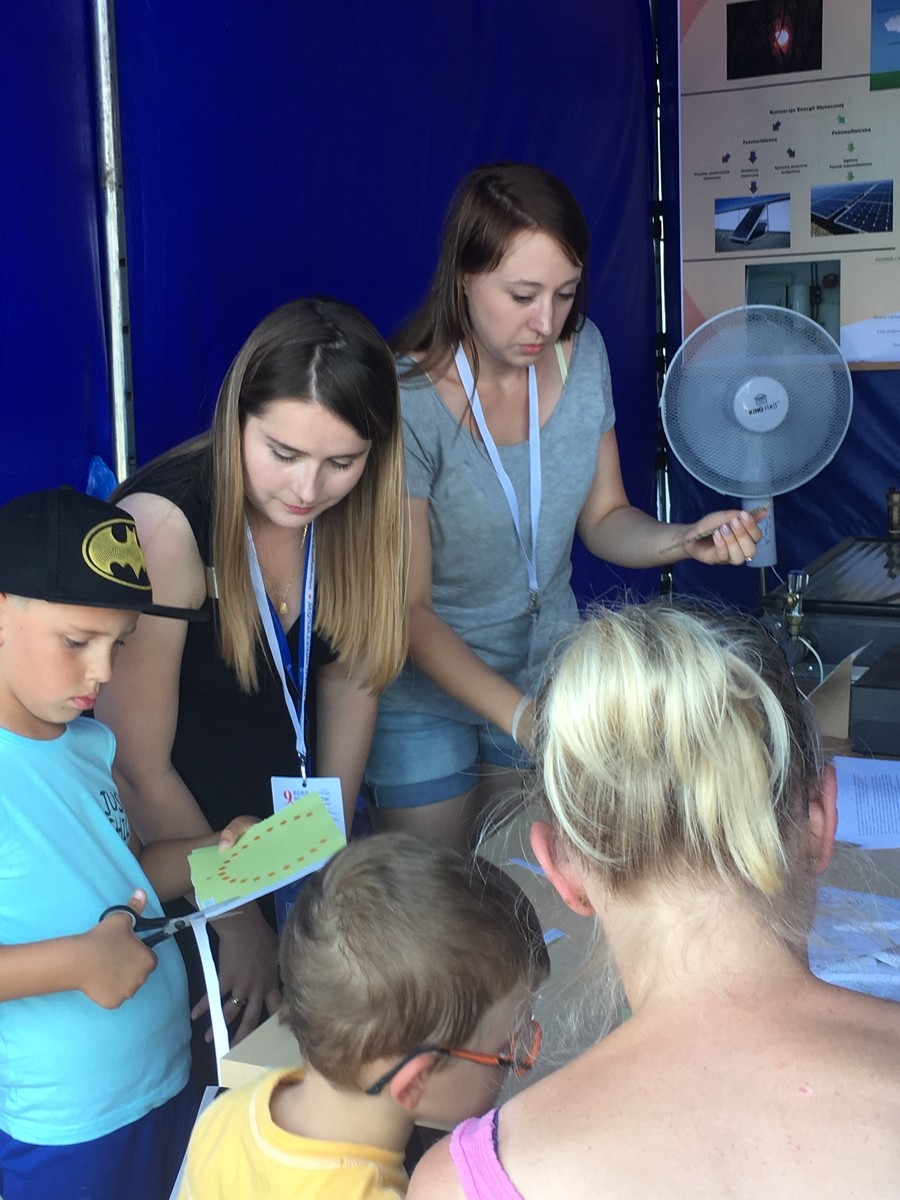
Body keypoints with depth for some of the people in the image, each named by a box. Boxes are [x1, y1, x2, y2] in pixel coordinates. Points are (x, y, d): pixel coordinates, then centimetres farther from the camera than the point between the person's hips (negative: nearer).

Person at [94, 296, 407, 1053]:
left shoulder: (355, 514, -11)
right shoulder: (166, 525, -28)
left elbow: (348, 677, 3)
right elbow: (141, 770, -23)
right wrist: (240, 923, -12)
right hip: (178, 864, -5)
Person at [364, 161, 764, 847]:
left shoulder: (582, 354, -8)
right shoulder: (407, 402, -26)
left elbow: (603, 520, 1)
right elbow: (408, 608, -24)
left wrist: (685, 540, -20)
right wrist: (521, 716, -35)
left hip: (550, 668, 4)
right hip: (427, 695, -4)